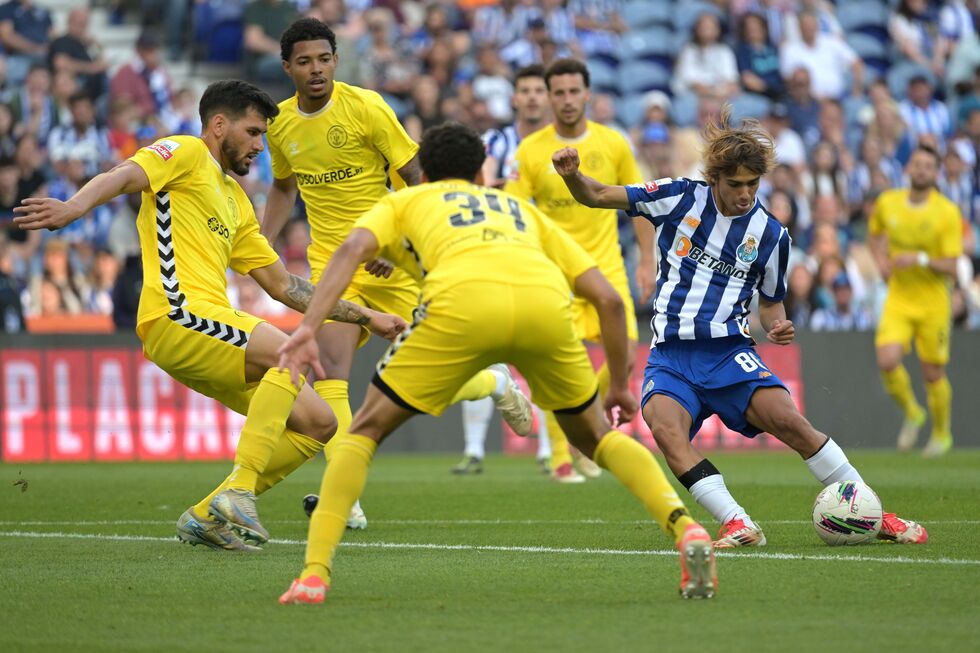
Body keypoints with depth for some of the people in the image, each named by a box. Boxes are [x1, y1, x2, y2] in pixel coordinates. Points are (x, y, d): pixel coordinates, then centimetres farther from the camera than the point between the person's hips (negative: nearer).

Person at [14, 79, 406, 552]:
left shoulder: (235, 198, 30)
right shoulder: (186, 155, 5)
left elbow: (284, 286, 33)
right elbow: (124, 176, -16)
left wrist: (365, 316, 30)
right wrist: (74, 207, -38)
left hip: (214, 326, 9)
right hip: (178, 316, -9)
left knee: (319, 424, 3)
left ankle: (208, 516, 4)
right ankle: (238, 490, -31)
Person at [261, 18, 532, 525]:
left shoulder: (365, 107, -11)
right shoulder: (281, 126, 3)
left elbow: (416, 178, -8)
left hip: (388, 261, -3)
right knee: (329, 371, -19)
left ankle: (495, 384, 36)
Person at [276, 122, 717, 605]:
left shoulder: (404, 201, 34)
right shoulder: (521, 210, 41)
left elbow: (353, 248, 10)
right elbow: (608, 298, 31)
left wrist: (307, 328, 0)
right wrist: (619, 386, 40)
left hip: (462, 299, -3)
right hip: (545, 299, 3)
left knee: (367, 429, 16)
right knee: (594, 434, 26)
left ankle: (313, 574, 2)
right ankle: (686, 530, 5)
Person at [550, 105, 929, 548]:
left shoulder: (770, 235, 4)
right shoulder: (679, 198, 1)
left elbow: (771, 303, 17)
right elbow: (597, 196, 2)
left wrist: (778, 328, -6)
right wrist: (572, 175, -19)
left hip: (729, 352, 0)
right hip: (670, 356, 0)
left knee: (790, 422, -21)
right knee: (665, 428, -31)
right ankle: (737, 524, -32)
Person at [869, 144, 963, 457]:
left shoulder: (947, 213, -13)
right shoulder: (887, 203, -2)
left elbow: (952, 268, -14)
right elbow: (876, 233, 21)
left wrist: (921, 259, -30)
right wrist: (881, 260, 3)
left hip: (933, 302, -2)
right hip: (898, 299, 2)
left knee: (933, 373, 5)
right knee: (887, 361, -16)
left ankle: (942, 434, 30)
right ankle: (912, 413, 13)